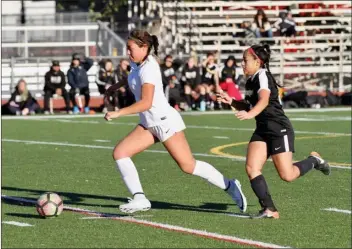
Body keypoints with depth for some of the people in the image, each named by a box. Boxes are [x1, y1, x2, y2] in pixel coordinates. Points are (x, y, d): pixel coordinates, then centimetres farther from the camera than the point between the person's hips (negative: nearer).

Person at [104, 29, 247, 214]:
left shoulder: (148, 69, -20)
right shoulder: (137, 63, 7)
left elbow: (146, 103, -31)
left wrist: (118, 113, -33)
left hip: (165, 121, -9)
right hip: (148, 124, 9)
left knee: (188, 166, -7)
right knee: (119, 152, -6)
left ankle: (229, 186, 9)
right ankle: (139, 199, -11)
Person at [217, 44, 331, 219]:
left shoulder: (262, 76, -16)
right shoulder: (251, 80, 12)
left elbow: (264, 99, -35)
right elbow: (249, 106, 27)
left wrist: (250, 114, -52)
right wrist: (231, 102, 11)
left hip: (279, 129, -9)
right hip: (262, 130, 9)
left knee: (287, 175, -8)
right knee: (251, 167, -11)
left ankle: (314, 160, 21)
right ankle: (269, 209, -11)